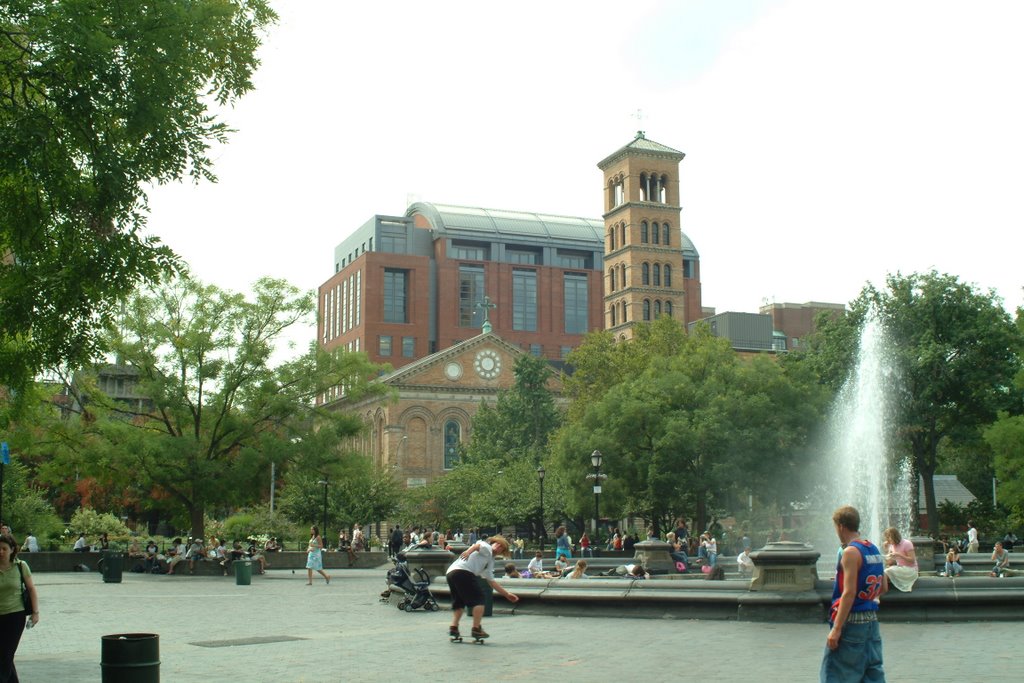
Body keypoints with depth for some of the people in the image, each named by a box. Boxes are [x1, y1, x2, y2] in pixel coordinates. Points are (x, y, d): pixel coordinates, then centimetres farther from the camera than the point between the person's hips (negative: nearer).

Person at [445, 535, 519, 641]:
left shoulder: (489, 561, 34)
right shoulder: (486, 547, 10)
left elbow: (491, 581, 35)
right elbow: (477, 545, -13)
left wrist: (507, 594, 34)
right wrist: (468, 551, -34)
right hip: (463, 572, -9)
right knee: (478, 599, -2)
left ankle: (453, 628, 4)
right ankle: (476, 629, -7)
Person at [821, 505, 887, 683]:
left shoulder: (850, 552, -14)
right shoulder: (874, 550, 10)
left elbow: (849, 593, -20)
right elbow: (883, 588, 16)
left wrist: (836, 629, -20)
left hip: (851, 621, -8)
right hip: (872, 620, 8)